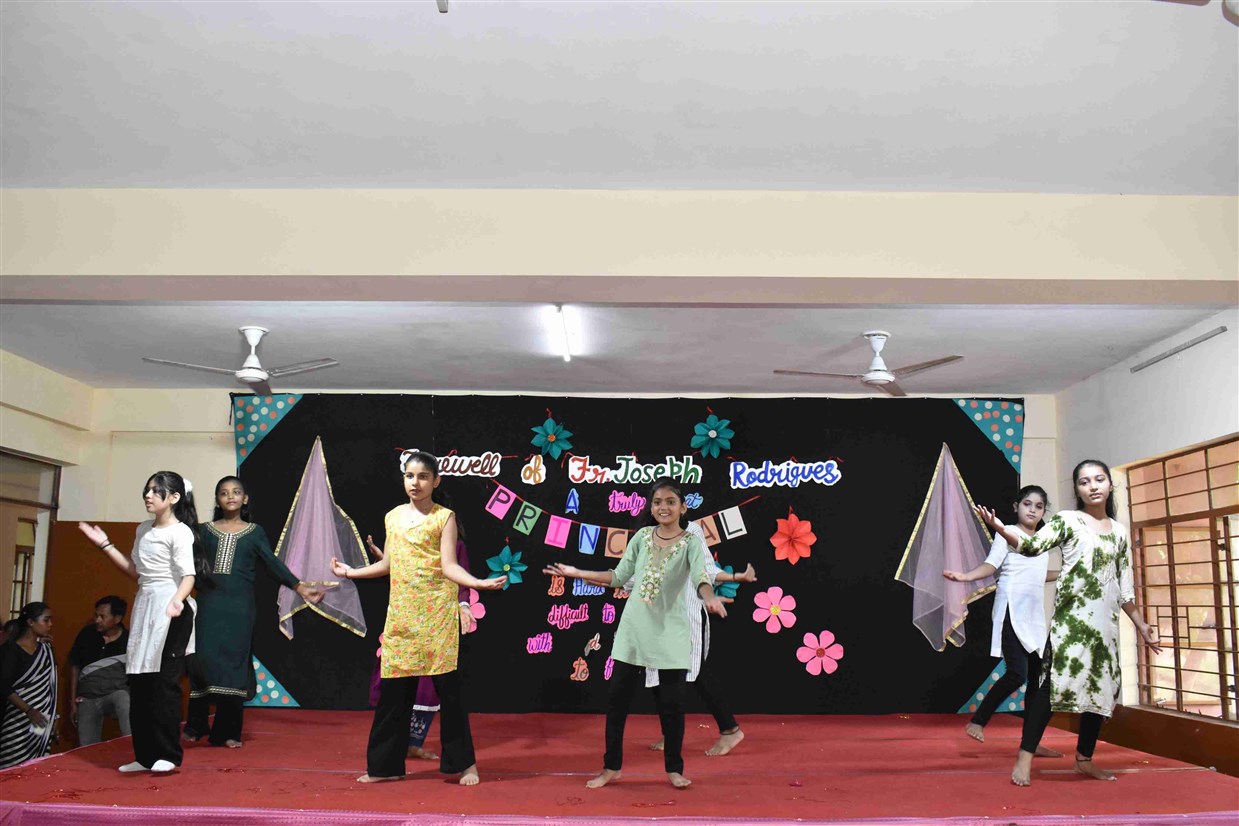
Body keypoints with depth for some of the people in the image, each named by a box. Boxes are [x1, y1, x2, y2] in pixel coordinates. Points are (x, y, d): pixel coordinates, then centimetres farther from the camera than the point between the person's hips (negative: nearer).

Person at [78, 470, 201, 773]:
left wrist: (177, 600, -39)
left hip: (169, 609, -8)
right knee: (139, 682, 6)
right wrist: (104, 544, 21)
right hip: (144, 606, 8)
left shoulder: (179, 532, -10)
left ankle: (168, 754, -4)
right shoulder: (144, 529, 15)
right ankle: (146, 755, 12)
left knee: (164, 680, -9)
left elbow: (188, 576, -20)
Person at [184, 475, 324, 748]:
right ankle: (196, 725, 7)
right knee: (204, 659, -7)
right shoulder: (205, 530, 10)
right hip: (209, 604, 0)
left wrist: (300, 587, -4)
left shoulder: (255, 532, 9)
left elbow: (273, 563, 5)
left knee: (235, 663, 0)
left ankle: (228, 731, 7)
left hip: (240, 605, 0)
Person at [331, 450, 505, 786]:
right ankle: (386, 764, 18)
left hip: (437, 612, -4)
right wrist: (351, 572, 24)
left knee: (447, 687, -1)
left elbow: (449, 566, -9)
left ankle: (464, 762, 10)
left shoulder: (444, 517, -2)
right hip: (401, 613, 5)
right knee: (393, 689, 7)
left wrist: (479, 583, -24)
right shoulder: (393, 517, 12)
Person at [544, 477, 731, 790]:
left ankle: (674, 768, 20)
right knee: (617, 697, 6)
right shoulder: (641, 537, 4)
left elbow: (701, 577, -23)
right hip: (634, 627, 3)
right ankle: (611, 767, 20)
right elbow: (619, 577, 9)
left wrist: (710, 598, -45)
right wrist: (576, 573, 7)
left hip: (671, 630, -3)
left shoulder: (691, 541, -6)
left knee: (672, 703, 2)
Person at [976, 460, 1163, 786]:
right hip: (1071, 616, -6)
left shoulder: (1119, 531, 15)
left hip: (1106, 621, 6)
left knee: (1101, 686, 8)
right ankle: (1025, 757, -15)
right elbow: (1034, 545, -17)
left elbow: (1124, 585, 20)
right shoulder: (1067, 520, 0)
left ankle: (1084, 759, 21)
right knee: (1055, 679, -16)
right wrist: (1000, 529, -33)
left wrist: (1140, 624, 21)